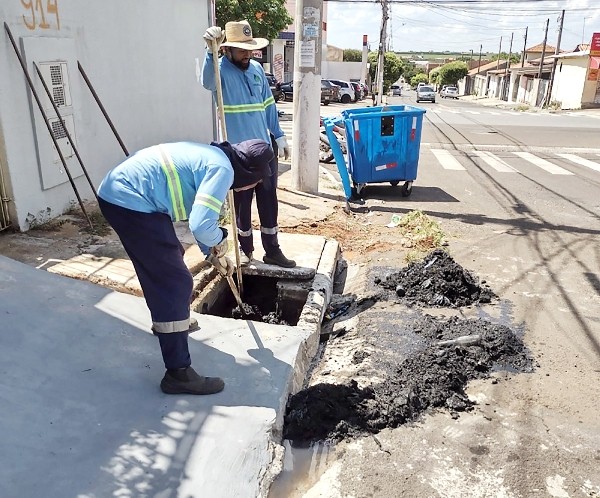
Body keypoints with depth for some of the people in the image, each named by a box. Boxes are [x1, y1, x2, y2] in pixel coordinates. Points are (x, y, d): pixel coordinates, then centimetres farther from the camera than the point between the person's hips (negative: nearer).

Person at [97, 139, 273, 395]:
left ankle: (167, 322, 49)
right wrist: (219, 240, -1)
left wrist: (212, 254, 32)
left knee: (163, 264, 27)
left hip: (115, 193, 11)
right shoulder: (222, 169, -12)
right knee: (176, 282, -6)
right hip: (130, 202, -11)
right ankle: (178, 374, -1)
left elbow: (198, 214, 30)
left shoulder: (210, 155, 19)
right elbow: (202, 225, -23)